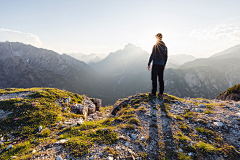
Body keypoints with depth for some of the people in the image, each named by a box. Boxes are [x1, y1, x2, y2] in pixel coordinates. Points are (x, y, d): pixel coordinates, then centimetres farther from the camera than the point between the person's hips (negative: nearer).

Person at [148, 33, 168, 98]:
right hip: (162, 65, 6)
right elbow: (166, 57, 13)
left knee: (154, 79, 0)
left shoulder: (155, 46, -8)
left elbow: (152, 55, -11)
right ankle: (161, 93, 16)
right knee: (161, 79, 11)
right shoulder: (165, 47, 10)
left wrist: (149, 64, -6)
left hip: (156, 64, -6)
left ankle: (154, 93, 3)